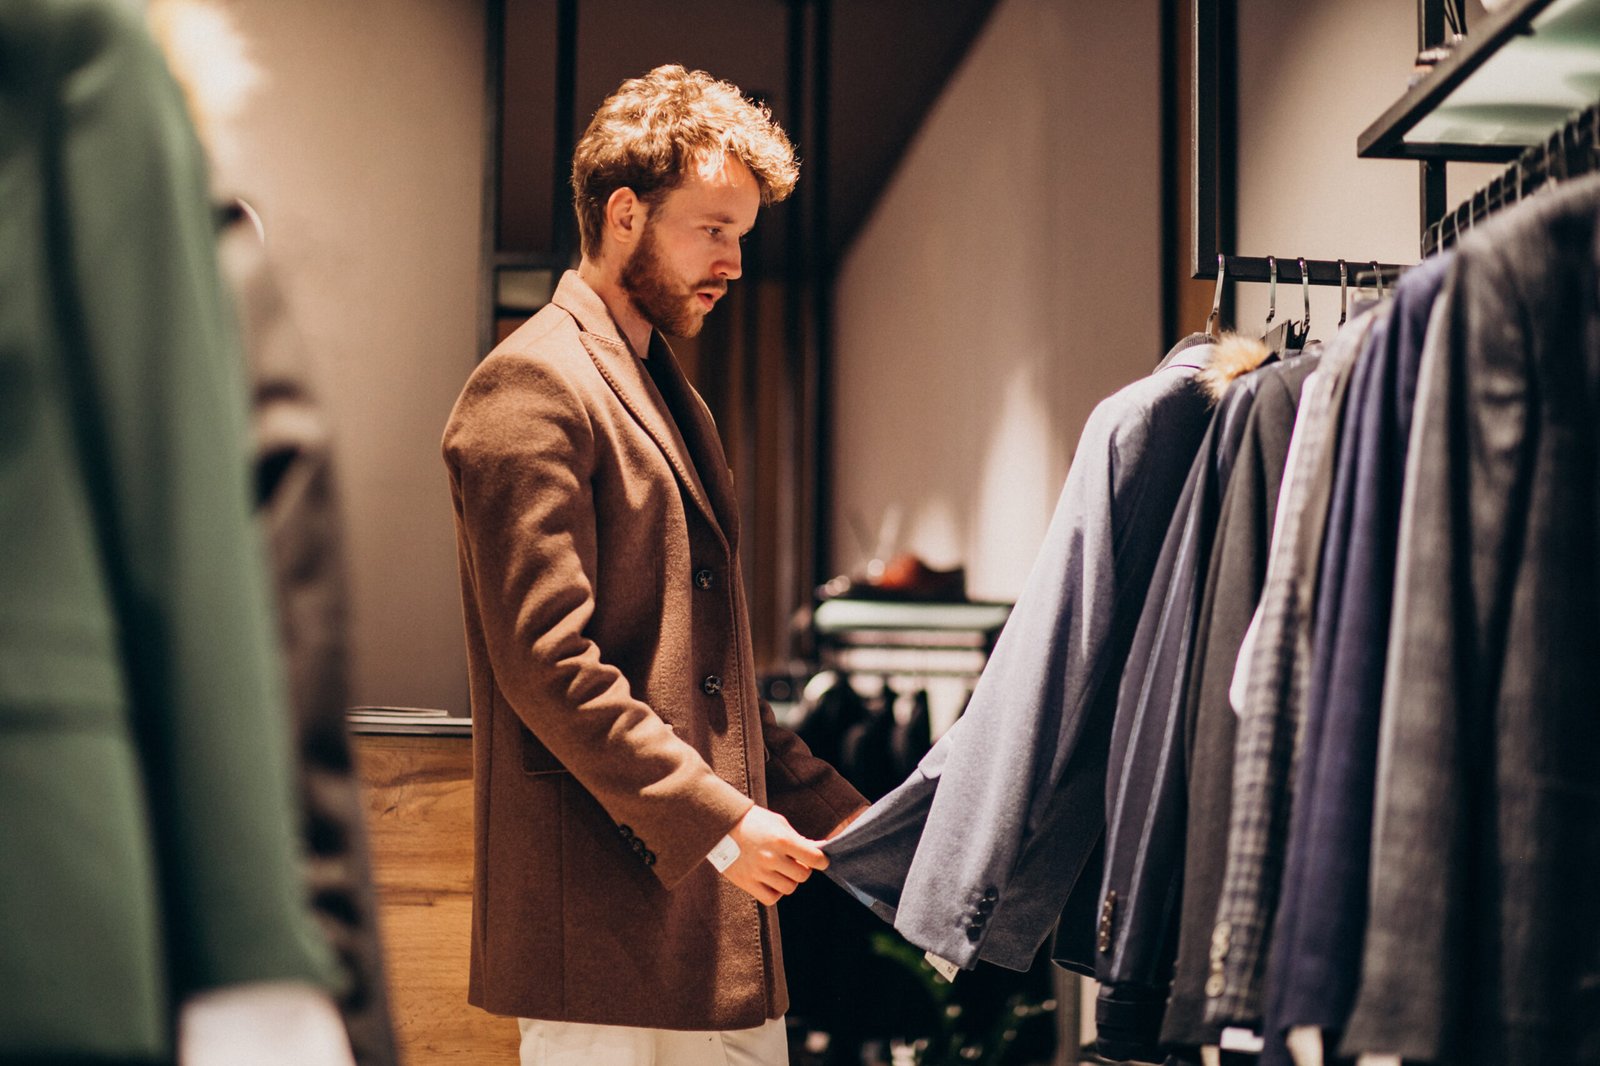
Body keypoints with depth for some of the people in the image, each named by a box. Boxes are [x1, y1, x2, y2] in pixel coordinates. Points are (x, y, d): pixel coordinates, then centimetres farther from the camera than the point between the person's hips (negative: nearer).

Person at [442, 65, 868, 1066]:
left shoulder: (670, 395, 21)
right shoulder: (531, 388, -10)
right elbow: (548, 663, -18)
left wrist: (826, 804, 15)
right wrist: (715, 821, -18)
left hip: (719, 910, 9)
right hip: (604, 917, -9)